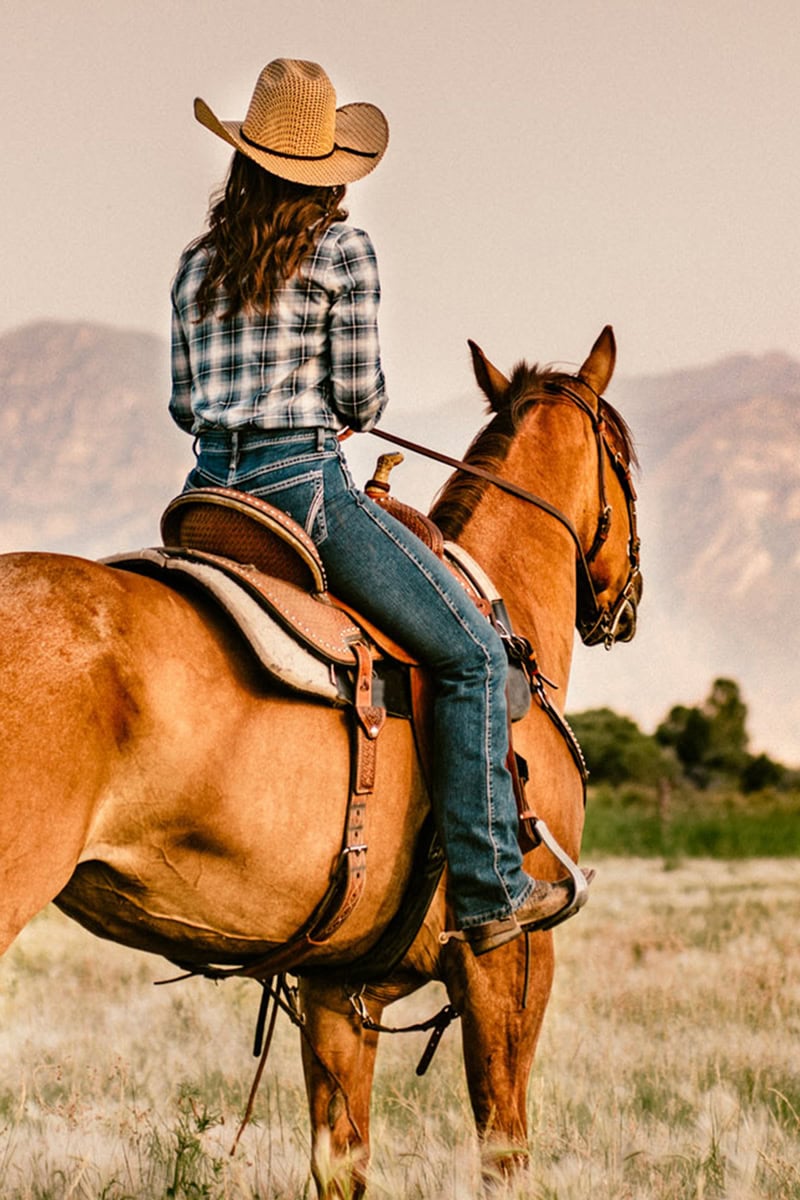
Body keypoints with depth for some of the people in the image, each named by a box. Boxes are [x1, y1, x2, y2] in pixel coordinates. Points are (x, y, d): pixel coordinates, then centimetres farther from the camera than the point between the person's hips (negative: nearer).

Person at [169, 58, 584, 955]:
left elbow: (184, 404, 14)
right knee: (473, 652, 0)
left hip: (209, 493, 7)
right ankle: (490, 892, -7)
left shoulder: (197, 263, 13)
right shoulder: (341, 249, -3)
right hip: (304, 485, -6)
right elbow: (360, 395, -5)